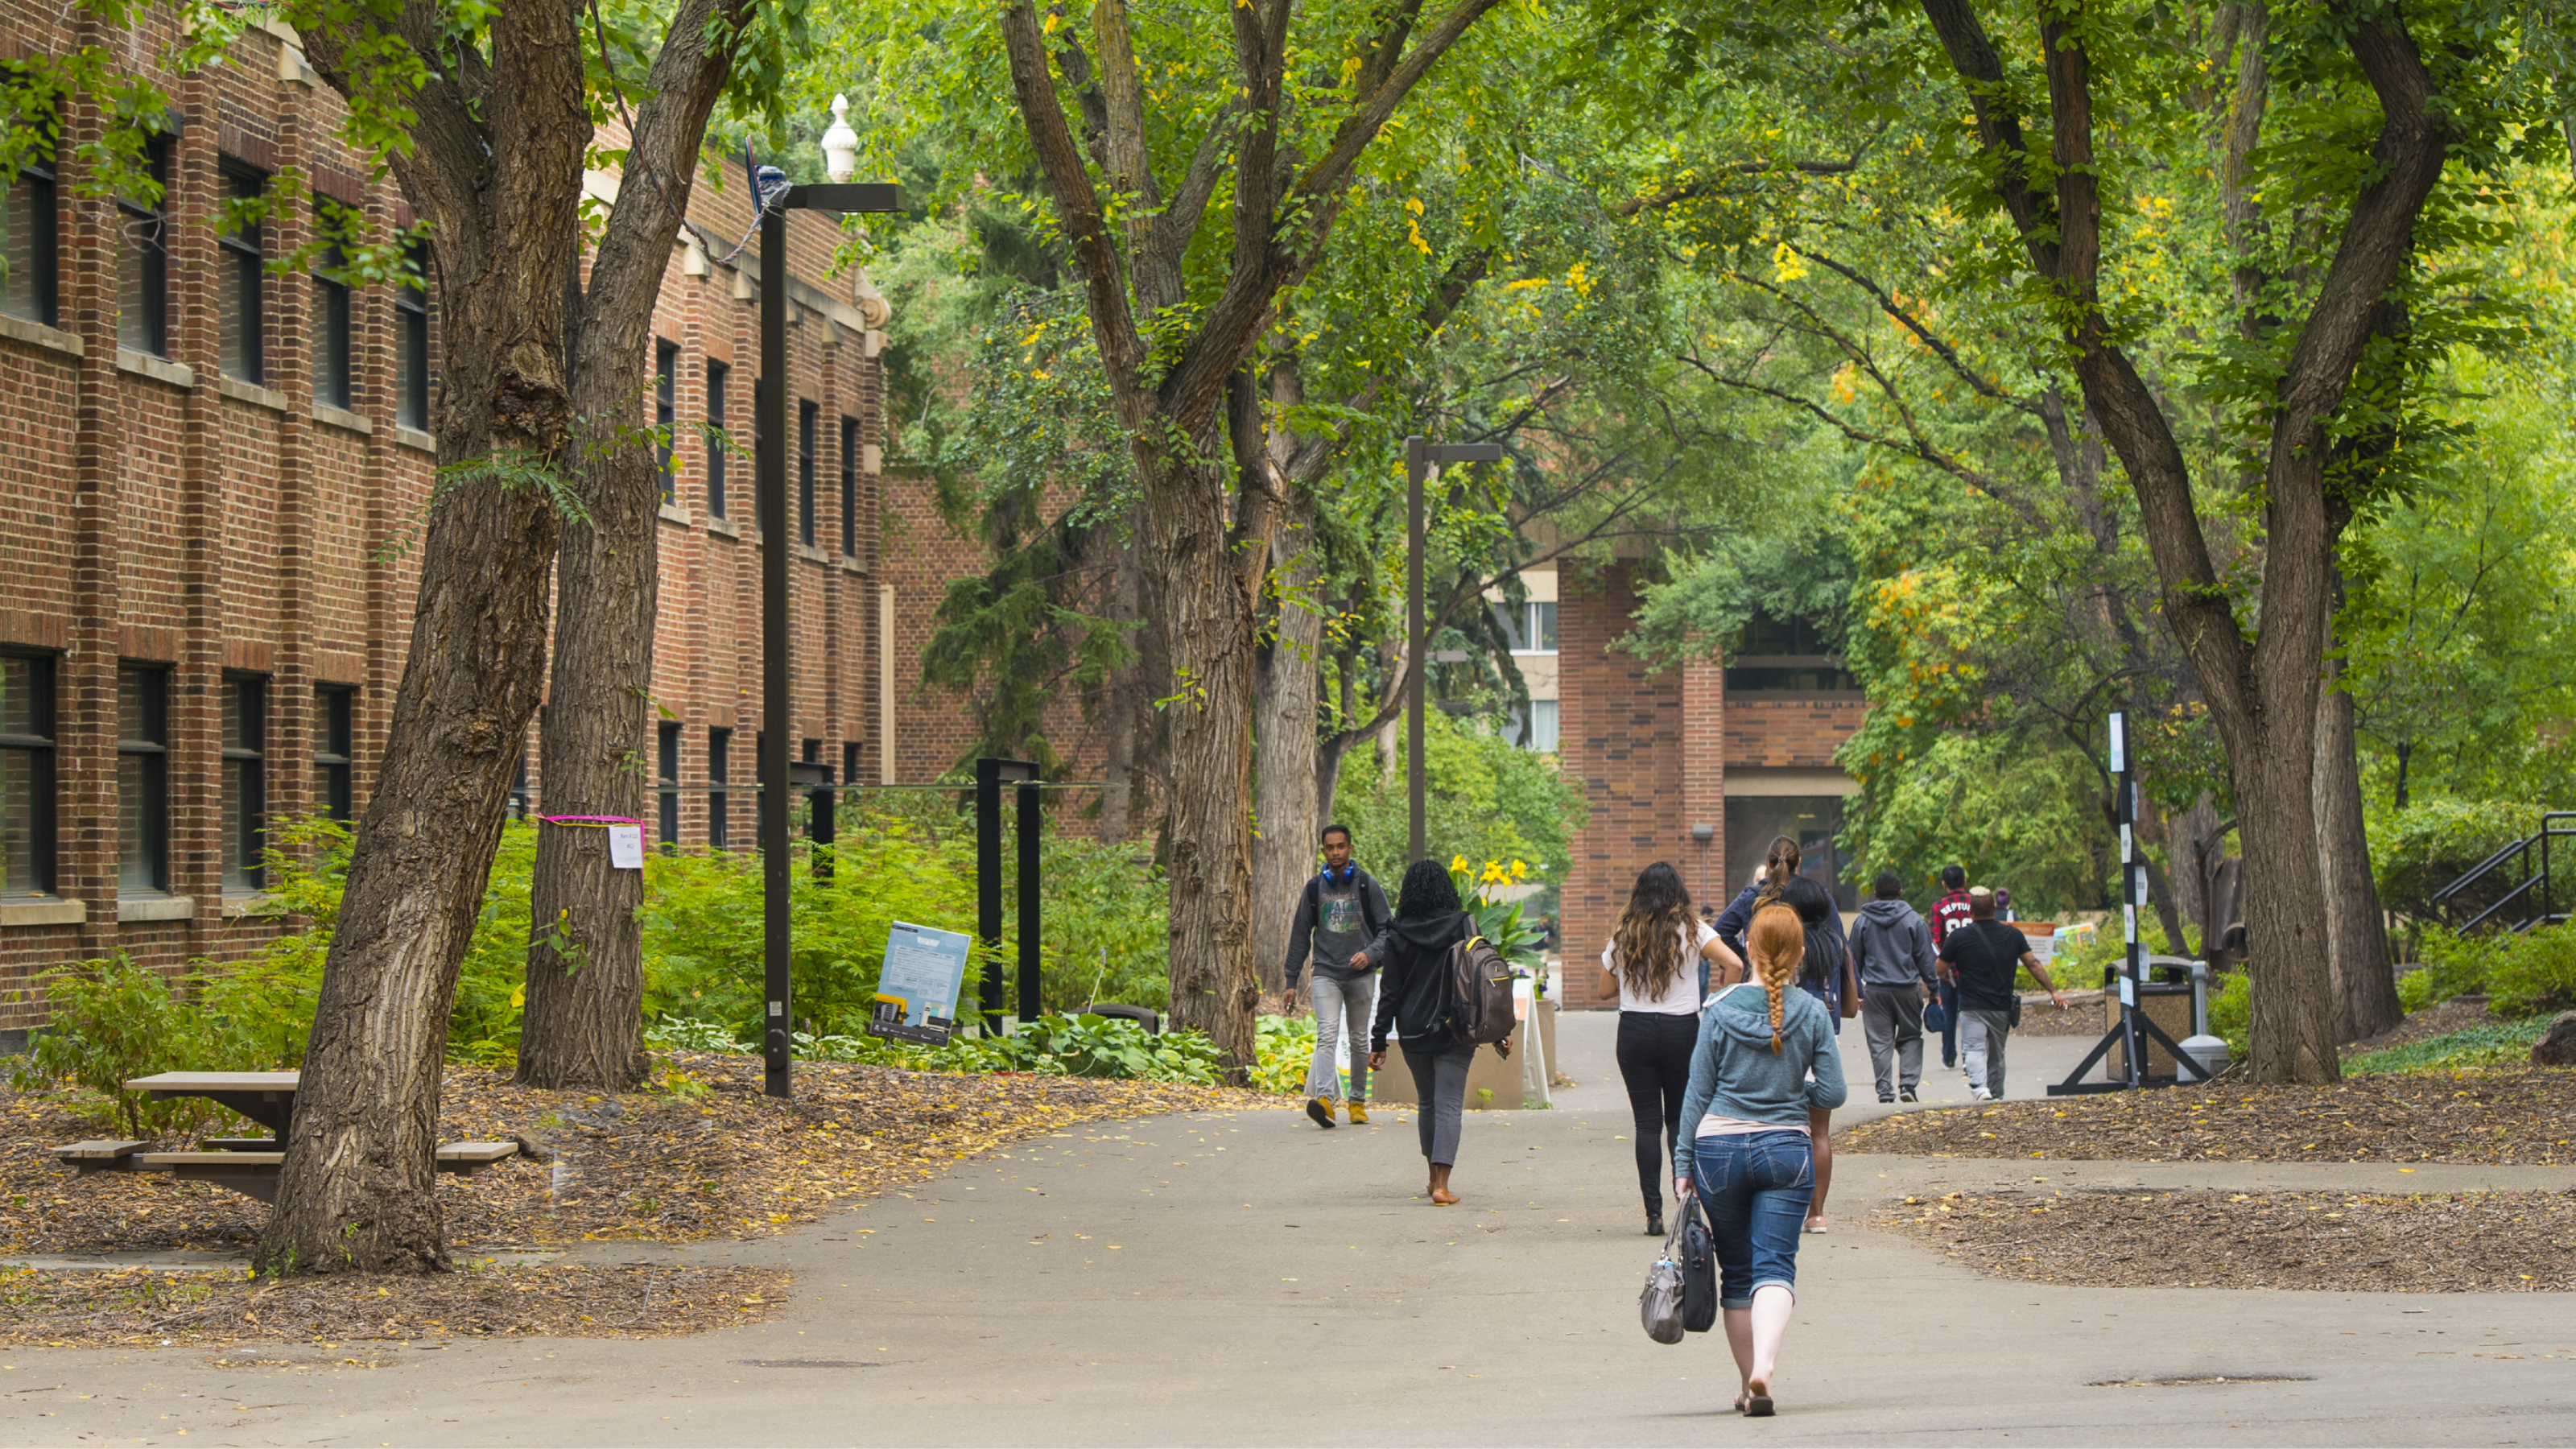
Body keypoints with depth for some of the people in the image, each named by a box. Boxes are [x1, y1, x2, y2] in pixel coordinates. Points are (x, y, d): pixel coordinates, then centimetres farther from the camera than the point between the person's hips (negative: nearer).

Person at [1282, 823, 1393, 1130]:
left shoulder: (1367, 885, 4)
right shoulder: (1315, 888, 8)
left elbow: (1386, 929, 5)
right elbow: (1300, 934, 13)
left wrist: (1369, 954, -15)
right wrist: (1292, 979, 10)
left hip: (1361, 975, 0)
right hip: (1326, 974, 0)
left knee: (1359, 1039, 7)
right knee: (1327, 1035, -17)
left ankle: (1357, 1101, 18)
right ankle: (1324, 1098, -32)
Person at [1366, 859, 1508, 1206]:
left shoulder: (1397, 935, -3)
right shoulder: (1462, 926, -4)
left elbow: (1389, 992, -2)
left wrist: (1378, 1041, 3)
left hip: (1413, 1033, 2)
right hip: (1455, 1031, -2)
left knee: (1427, 1103, 19)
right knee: (1449, 1106, -2)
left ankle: (1435, 1178, 28)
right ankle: (1442, 1186, -13)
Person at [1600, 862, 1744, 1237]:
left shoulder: (1623, 936, 3)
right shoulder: (1691, 931, -3)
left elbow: (1605, 989, 10)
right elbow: (1734, 964, -14)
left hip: (1634, 1032, 1)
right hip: (1681, 1031, -1)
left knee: (1647, 1121, 3)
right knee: (1680, 1118, 11)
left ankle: (1654, 1213, -2)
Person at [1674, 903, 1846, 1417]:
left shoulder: (1720, 1010, -3)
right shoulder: (1811, 1013, -2)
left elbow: (1698, 1092, 0)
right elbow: (1831, 1094, -1)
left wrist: (1684, 1163, 5)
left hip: (1720, 1147, 1)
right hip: (1787, 1147, 0)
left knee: (1737, 1273, 13)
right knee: (1775, 1267, -5)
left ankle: (1749, 1382, 17)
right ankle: (1764, 1365, -29)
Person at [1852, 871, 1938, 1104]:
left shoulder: (1862, 921, 3)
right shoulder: (1913, 921, -2)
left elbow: (1854, 959, 8)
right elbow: (1926, 959, 1)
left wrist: (1856, 992, 16)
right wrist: (1933, 988, 9)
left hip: (1875, 991, 1)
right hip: (1907, 989, -1)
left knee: (1880, 1043, 4)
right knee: (1911, 1038, 12)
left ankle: (1885, 1092, 0)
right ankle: (1908, 1084, -3)